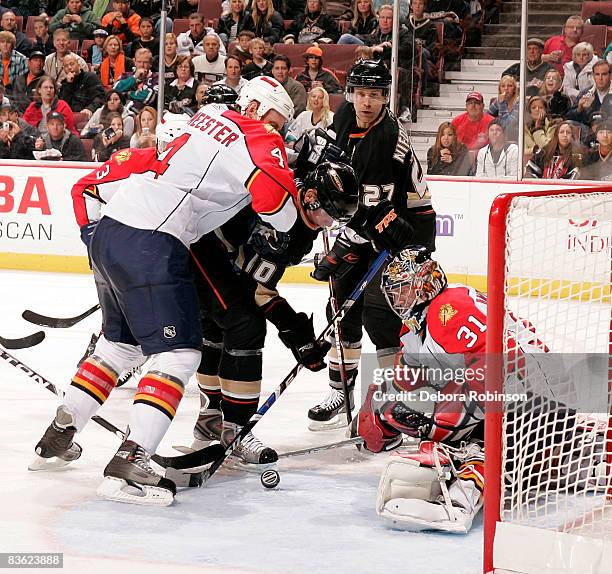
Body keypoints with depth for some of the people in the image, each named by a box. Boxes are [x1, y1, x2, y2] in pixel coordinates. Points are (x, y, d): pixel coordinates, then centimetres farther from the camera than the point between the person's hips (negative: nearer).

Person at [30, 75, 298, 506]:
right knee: (179, 353, -8)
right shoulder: (261, 141, -6)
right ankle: (129, 463, -20)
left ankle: (57, 438, 31)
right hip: (150, 246, -9)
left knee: (121, 343, 25)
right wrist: (283, 227, -1)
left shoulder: (209, 115, 18)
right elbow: (274, 196, -20)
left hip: (109, 229, 9)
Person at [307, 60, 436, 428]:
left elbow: (375, 205, -27)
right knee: (343, 307, 9)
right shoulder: (343, 119, -2)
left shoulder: (391, 136, -25)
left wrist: (341, 251, -27)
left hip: (406, 229, -8)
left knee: (378, 311, -16)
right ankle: (341, 391, 22)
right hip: (364, 226, 8)